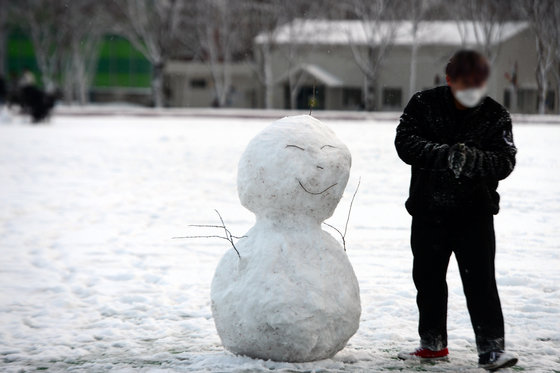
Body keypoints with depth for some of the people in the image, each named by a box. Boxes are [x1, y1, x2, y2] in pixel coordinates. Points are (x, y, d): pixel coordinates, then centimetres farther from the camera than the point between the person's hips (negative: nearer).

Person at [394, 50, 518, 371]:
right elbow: (405, 143, -16)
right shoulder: (424, 105, -5)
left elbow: (505, 162, -12)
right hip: (428, 209, 2)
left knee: (480, 279, -8)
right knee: (428, 278, 12)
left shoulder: (496, 116, -5)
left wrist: (473, 160, -32)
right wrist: (445, 156, -30)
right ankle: (433, 343, 28)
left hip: (475, 213, -2)